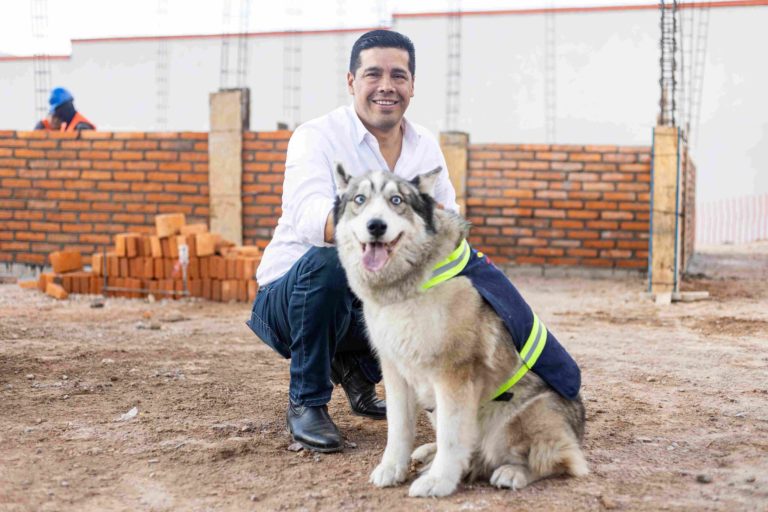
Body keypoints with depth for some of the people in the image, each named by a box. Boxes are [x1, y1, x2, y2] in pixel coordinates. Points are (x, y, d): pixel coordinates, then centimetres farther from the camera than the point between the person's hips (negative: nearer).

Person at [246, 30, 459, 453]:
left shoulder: (425, 147, 2)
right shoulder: (318, 136, -17)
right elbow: (309, 216, -36)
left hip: (367, 306, 5)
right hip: (288, 299, -5)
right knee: (326, 262, -36)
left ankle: (357, 367, 12)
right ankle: (306, 402, -16)